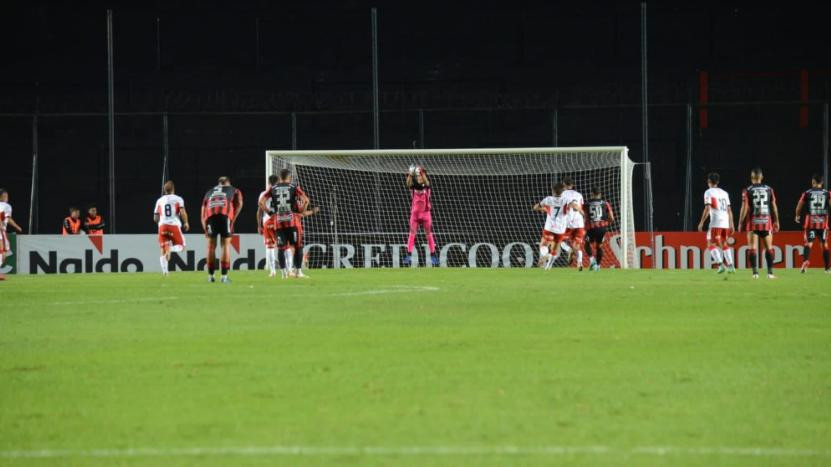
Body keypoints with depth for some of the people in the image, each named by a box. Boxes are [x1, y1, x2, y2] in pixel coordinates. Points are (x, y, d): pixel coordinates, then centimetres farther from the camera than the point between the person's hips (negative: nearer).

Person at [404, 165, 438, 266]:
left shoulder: (427, 187, 0)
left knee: (429, 234, 2)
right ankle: (408, 256, -7)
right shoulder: (414, 187, 3)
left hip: (426, 212, -1)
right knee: (412, 234, -5)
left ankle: (433, 256, 6)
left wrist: (422, 173, -38)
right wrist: (410, 175, -38)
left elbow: (426, 182, -22)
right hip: (415, 212, 1)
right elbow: (408, 184, -18)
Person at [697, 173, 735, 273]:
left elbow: (707, 209, -10)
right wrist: (731, 224, 20)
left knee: (711, 244, -1)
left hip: (715, 223, -6)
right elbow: (729, 210, 16)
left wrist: (701, 223, -7)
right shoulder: (724, 193, 17)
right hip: (725, 223, 6)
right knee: (724, 244, 17)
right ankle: (730, 266, 9)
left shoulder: (708, 192, -1)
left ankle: (721, 264, -18)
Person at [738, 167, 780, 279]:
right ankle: (770, 272, 4)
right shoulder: (769, 190, 4)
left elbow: (745, 208, -6)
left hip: (753, 222, -2)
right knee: (769, 247, 9)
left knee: (753, 248, 1)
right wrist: (776, 221, 15)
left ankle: (755, 272, -6)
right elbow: (774, 207, 6)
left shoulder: (747, 191, -3)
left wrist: (740, 223, 1)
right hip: (767, 222, 2)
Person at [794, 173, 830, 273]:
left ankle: (805, 260, -30)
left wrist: (797, 216, 23)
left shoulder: (807, 193, 2)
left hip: (810, 221, -1)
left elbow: (799, 206, 6)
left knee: (808, 243, -4)